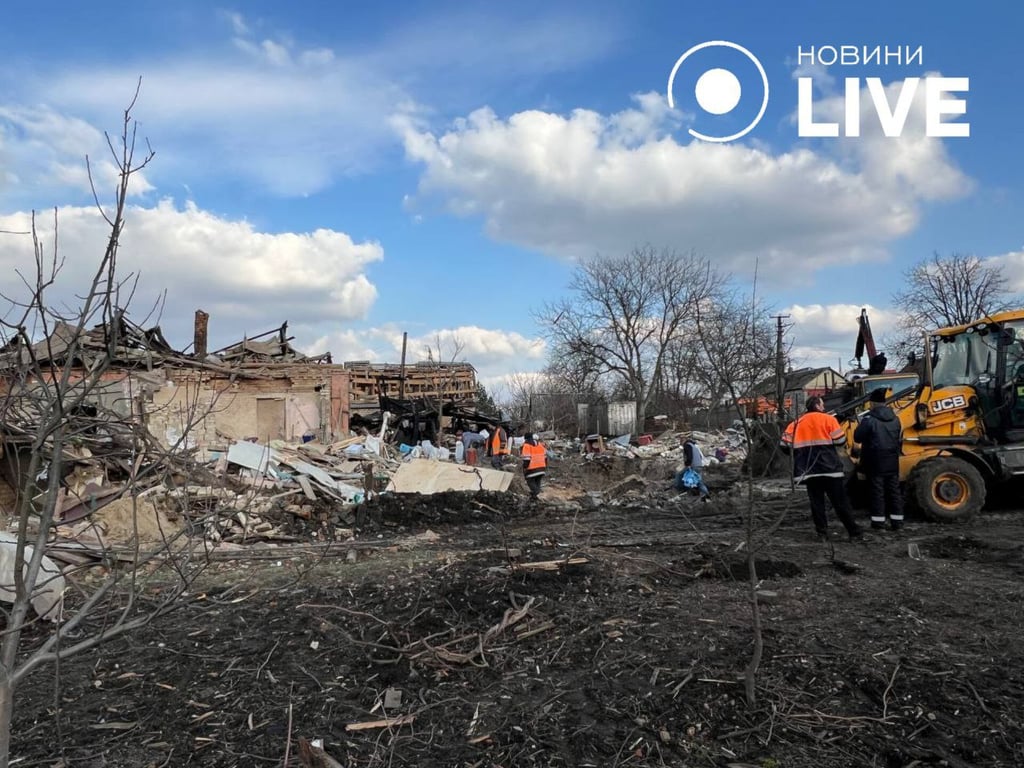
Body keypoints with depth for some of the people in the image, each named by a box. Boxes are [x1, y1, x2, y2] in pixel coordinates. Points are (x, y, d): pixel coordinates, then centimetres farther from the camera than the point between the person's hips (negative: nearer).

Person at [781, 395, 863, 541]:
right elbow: (841, 440, -5)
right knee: (840, 502, 4)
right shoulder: (828, 419, -1)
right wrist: (827, 439, 16)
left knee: (816, 502, 8)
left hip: (809, 470, 3)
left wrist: (798, 455, 19)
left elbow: (785, 445, 1)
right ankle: (854, 531, 8)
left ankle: (822, 532, 6)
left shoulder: (797, 423, 8)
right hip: (829, 468, -2)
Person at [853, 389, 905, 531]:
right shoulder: (895, 419, 8)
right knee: (894, 490, 10)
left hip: (875, 462, -5)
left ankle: (878, 521, 2)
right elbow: (899, 439, 17)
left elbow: (857, 437, -13)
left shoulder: (869, 419, -15)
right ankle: (897, 521, 12)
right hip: (892, 462, 5)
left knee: (877, 491, 0)